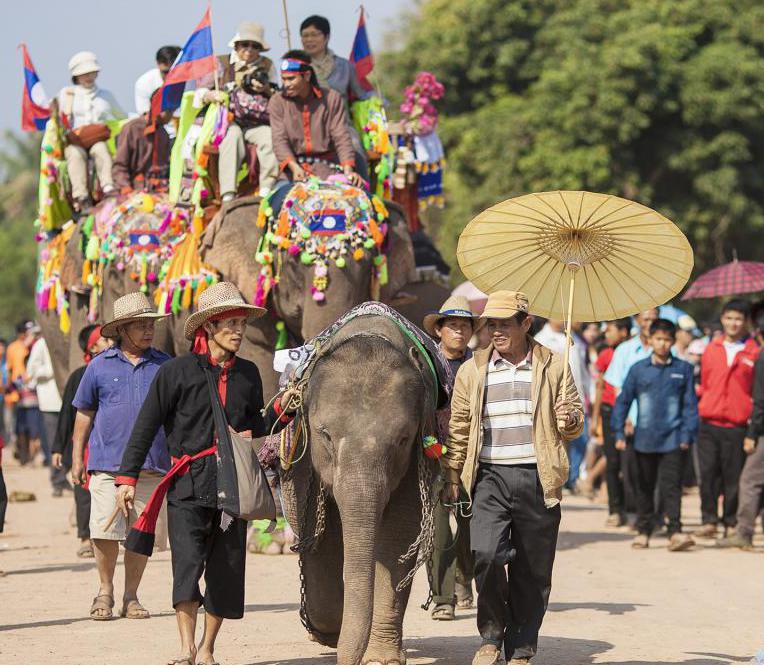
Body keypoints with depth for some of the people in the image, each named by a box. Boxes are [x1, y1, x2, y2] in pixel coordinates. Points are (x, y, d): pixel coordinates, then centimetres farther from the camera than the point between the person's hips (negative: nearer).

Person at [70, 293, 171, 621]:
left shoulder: (165, 365, 10)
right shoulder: (100, 366, 7)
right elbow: (84, 413, 12)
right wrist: (77, 456, 8)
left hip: (153, 466, 2)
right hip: (108, 464, -2)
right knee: (106, 531, -8)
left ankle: (131, 596, 16)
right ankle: (105, 592, 9)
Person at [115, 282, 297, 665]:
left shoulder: (248, 374, 11)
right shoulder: (178, 372, -2)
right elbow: (146, 427, 0)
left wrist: (281, 409, 1)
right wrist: (128, 476, -4)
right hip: (189, 486, -4)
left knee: (226, 573, 7)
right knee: (188, 562, -19)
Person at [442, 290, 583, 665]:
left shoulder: (552, 367, 9)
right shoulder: (472, 371, 12)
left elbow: (574, 427, 14)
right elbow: (458, 429, 17)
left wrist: (570, 420, -9)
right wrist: (451, 478, 13)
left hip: (538, 480, 0)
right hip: (490, 477, 0)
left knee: (533, 571, 2)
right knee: (486, 555, -19)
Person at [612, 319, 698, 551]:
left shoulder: (683, 369, 3)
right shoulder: (639, 369, 3)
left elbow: (690, 404, 5)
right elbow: (623, 401, 7)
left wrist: (687, 435, -1)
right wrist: (619, 433, 3)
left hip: (672, 439, -2)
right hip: (644, 440, 2)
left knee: (671, 486, -10)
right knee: (645, 487, 11)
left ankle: (675, 532, -14)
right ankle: (643, 531, 19)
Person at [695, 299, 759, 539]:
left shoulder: (754, 354, 2)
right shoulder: (711, 350, 11)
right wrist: (702, 407, 11)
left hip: (737, 426, -3)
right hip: (709, 424, 3)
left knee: (734, 477, 1)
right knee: (708, 474, -1)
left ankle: (731, 522, 10)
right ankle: (709, 520, 6)